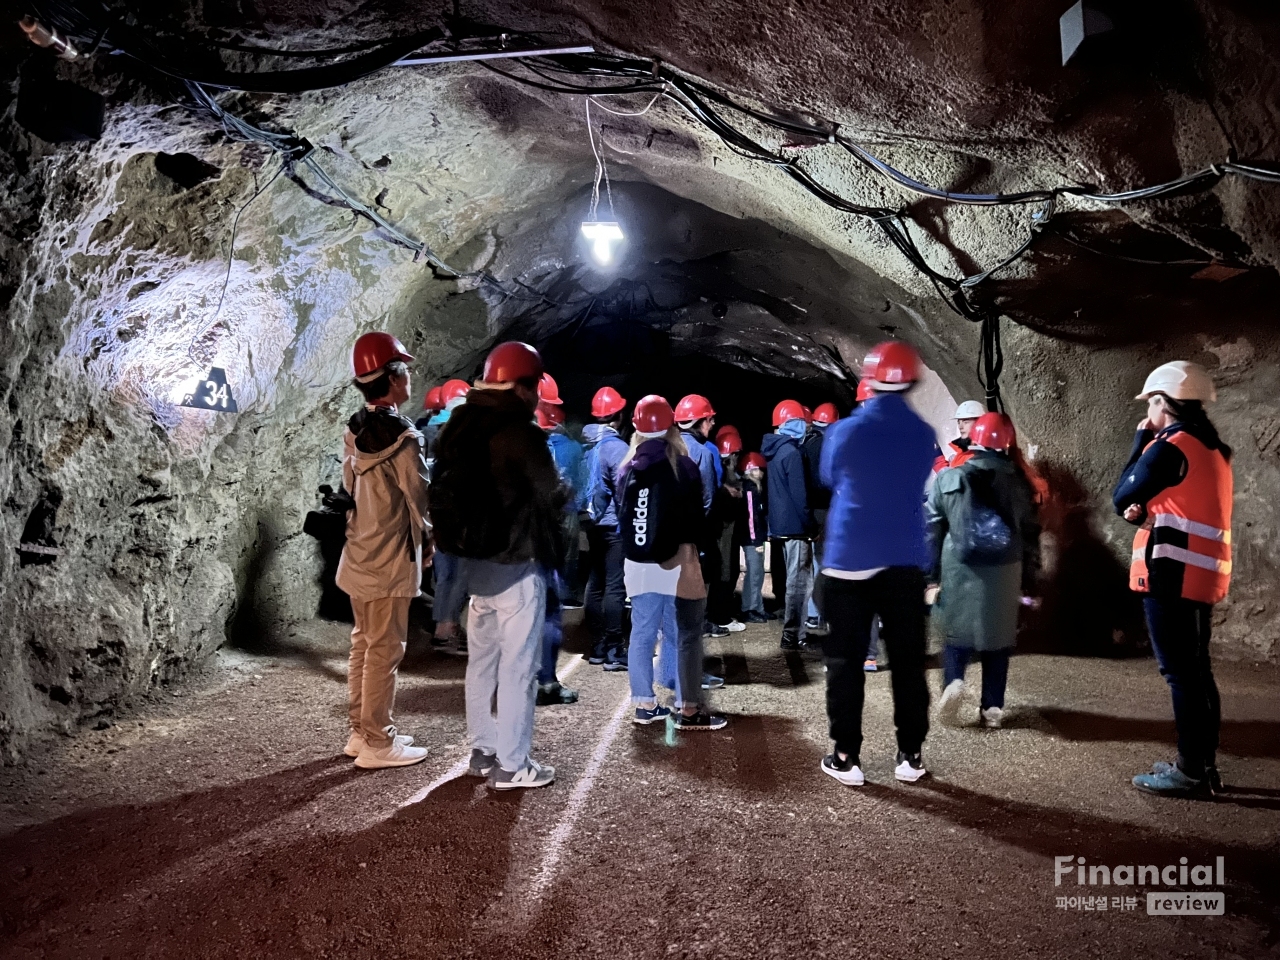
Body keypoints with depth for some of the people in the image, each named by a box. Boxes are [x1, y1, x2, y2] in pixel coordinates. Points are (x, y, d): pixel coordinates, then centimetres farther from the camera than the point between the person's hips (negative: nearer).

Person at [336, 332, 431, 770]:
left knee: (364, 645, 16)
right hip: (391, 560, -8)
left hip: (360, 555, 8)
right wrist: (428, 538, 3)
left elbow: (351, 487, 10)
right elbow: (422, 499, -14)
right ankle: (377, 744, 10)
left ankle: (360, 731, 27)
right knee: (385, 651, 1)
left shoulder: (354, 431, 6)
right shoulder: (400, 437, -18)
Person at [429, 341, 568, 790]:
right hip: (515, 563, -8)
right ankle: (512, 764, 8)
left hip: (472, 558, 8)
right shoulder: (519, 431, -17)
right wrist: (562, 491, 8)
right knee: (518, 665, 0)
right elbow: (552, 495, -11)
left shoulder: (459, 426, 8)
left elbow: (449, 490, 12)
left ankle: (483, 749, 28)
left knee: (482, 658, 17)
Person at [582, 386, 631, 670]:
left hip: (593, 522, 8)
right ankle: (614, 651, -2)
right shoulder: (616, 446, -14)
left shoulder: (587, 444, 8)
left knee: (596, 583, 12)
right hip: (615, 524, -8)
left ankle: (597, 647, 20)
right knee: (615, 586, -5)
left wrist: (587, 510, 14)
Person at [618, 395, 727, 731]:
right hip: (676, 560, -5)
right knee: (687, 635, 3)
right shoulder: (681, 465, -7)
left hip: (637, 563, 5)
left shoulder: (627, 467, 6)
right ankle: (688, 710, 5)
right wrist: (686, 540, 9)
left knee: (642, 633, 10)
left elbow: (621, 514, 11)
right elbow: (696, 515, -6)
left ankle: (644, 704, 17)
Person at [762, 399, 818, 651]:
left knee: (794, 579, 16)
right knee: (799, 581, -5)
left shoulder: (775, 451, 14)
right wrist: (811, 525, -12)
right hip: (795, 525, -10)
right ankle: (793, 635, -2)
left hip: (782, 523, 10)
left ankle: (794, 631, 22)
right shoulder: (792, 452, -15)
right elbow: (799, 494, -18)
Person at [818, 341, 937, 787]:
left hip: (849, 560, -2)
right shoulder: (924, 435, 0)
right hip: (905, 562, 3)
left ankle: (846, 757, 9)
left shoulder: (846, 431, -9)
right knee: (908, 659, 11)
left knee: (846, 660, 5)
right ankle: (910, 755, 18)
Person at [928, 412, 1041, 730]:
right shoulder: (1019, 482, 3)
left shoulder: (948, 478, -1)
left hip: (959, 570, -1)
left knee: (958, 632, 12)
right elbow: (1031, 534, 7)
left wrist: (931, 574, 6)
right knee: (997, 638, 11)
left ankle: (953, 682, -12)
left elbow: (932, 529, -1)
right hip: (1004, 573, 1)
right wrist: (1029, 581, 14)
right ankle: (992, 708, 13)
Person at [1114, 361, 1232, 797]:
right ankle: (1204, 765, 21)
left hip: (1172, 573, -9)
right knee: (1196, 671, 14)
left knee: (1181, 673, -4)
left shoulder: (1171, 446, -13)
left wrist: (1140, 442, 2)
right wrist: (1146, 514, 1)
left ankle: (1191, 771, 1)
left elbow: (1122, 497, -6)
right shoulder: (1211, 448, 17)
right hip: (1201, 574, 10)